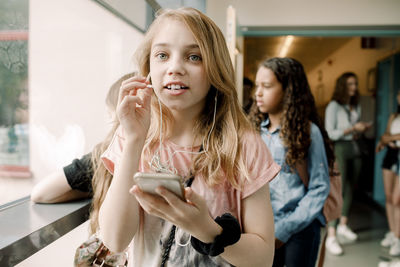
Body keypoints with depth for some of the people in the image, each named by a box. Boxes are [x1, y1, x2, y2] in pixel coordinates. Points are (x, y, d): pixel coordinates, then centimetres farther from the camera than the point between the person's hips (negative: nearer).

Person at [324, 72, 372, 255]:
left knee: (350, 190, 12)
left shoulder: (356, 107, 14)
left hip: (355, 150, 7)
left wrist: (363, 129, 0)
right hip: (340, 150, -7)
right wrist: (353, 128, -16)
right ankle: (331, 237, -11)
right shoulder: (334, 106, -6)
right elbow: (331, 133, -12)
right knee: (338, 192, -13)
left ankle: (343, 225, 29)